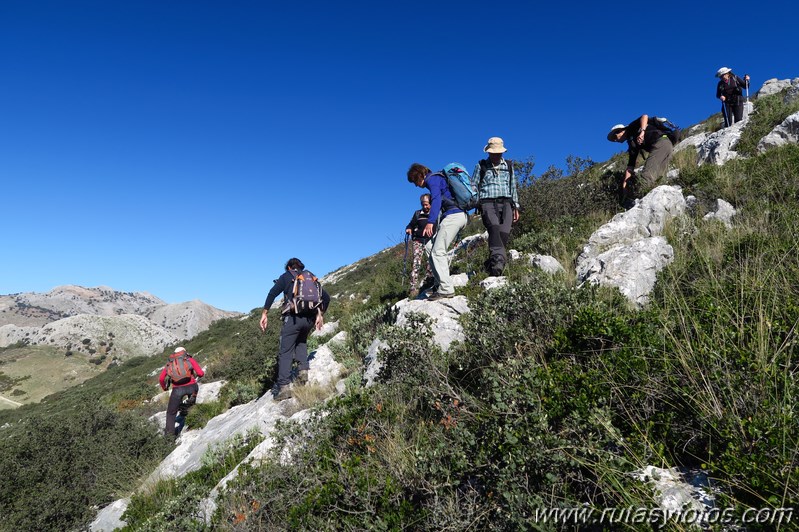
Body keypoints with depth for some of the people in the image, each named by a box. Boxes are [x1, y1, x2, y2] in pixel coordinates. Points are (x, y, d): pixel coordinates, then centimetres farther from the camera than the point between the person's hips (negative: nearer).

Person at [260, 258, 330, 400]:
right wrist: (320, 314, 19)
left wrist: (264, 313, -3)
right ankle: (303, 370, 9)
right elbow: (326, 297, 14)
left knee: (285, 352, 0)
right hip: (310, 318, 4)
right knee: (301, 341, 29)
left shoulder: (286, 276, 10)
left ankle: (284, 386, -10)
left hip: (293, 317, -4)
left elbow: (272, 293, -4)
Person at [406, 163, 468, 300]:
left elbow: (436, 200, -18)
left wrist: (430, 221, -26)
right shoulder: (437, 179, 28)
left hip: (453, 215, -10)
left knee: (438, 251, -12)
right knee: (430, 246, 10)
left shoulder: (432, 179, -2)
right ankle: (442, 281, 5)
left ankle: (446, 289, -16)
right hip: (461, 215, 10)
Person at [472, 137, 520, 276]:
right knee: (494, 228, -29)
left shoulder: (509, 165, 21)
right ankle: (498, 259, -48)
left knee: (504, 234, -15)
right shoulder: (481, 166, 13)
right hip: (488, 203, -3)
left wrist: (516, 207, 20)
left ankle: (491, 265, -8)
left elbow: (513, 187, 25)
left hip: (506, 203, 3)